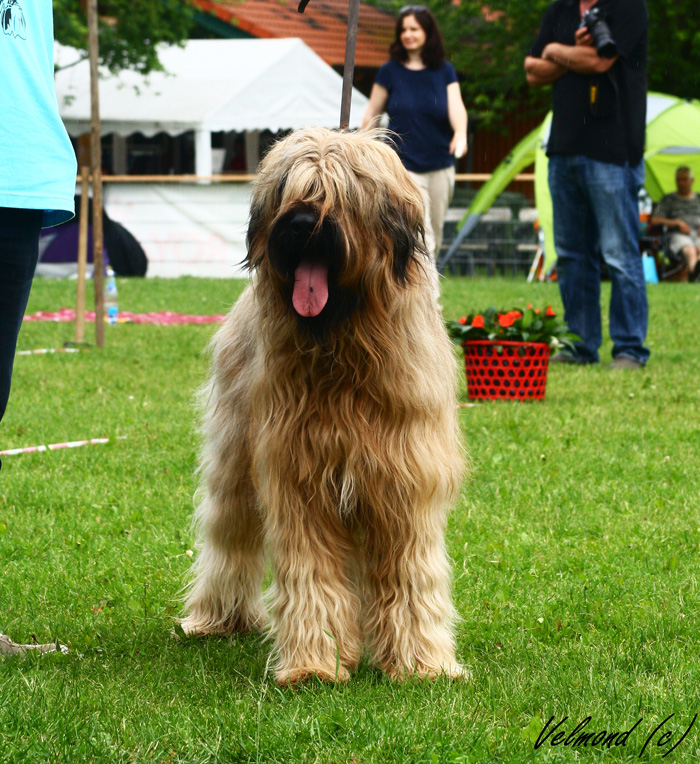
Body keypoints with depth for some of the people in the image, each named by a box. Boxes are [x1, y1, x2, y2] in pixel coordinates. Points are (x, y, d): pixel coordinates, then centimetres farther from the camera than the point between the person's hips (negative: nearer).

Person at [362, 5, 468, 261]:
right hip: (404, 166, -3)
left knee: (435, 237, 11)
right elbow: (372, 115, 7)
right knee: (420, 238, -15)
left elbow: (456, 107, -9)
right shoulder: (390, 71, 1)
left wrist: (460, 134, -30)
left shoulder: (444, 71, 5)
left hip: (440, 166, 3)